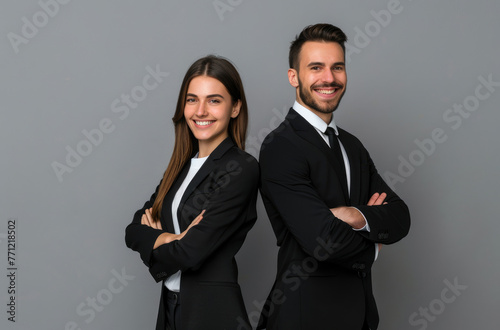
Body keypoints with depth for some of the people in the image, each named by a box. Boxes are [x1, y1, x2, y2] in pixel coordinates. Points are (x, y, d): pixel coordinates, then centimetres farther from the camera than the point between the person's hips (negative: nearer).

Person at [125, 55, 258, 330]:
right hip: (170, 307, 7)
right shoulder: (182, 165, 7)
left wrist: (153, 239, -2)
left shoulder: (241, 170, -16)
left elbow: (190, 253, -21)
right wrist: (169, 239, -17)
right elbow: (134, 230, 2)